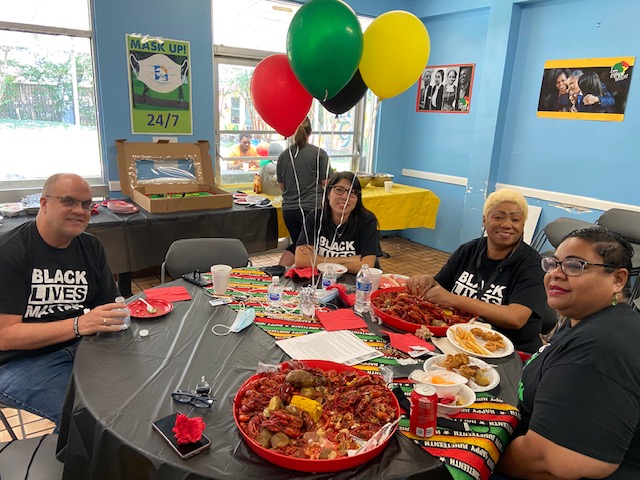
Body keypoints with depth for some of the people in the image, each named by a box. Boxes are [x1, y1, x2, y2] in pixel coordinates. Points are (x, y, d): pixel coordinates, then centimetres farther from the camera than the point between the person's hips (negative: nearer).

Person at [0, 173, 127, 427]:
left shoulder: (91, 247, 8)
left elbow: (107, 307, 9)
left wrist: (117, 314, -14)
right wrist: (79, 325, -26)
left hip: (81, 347, 6)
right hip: (20, 362, -6)